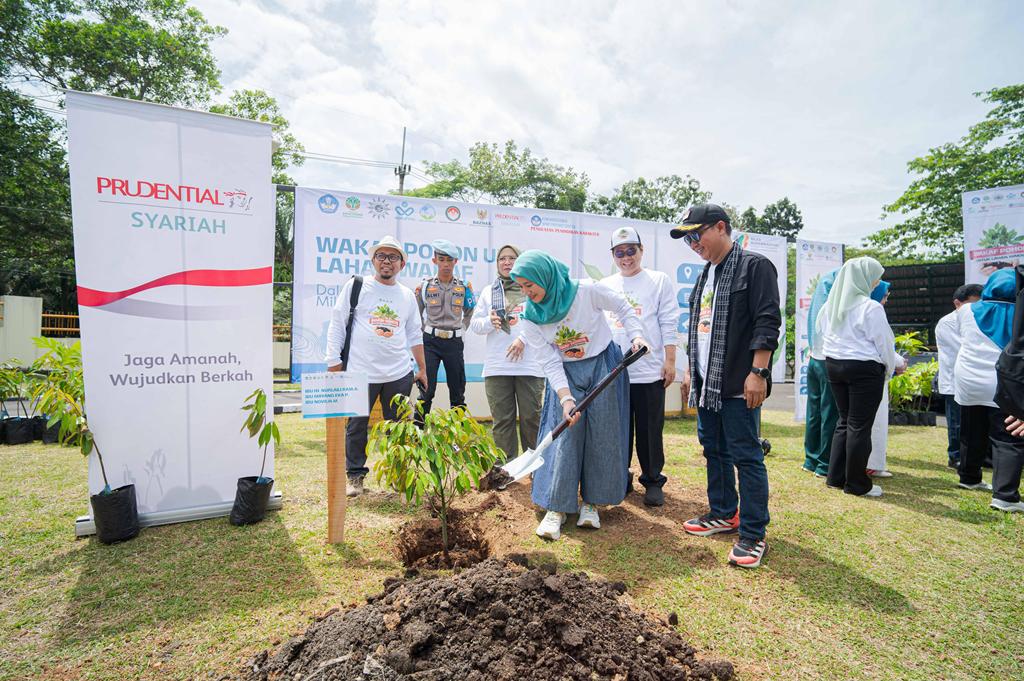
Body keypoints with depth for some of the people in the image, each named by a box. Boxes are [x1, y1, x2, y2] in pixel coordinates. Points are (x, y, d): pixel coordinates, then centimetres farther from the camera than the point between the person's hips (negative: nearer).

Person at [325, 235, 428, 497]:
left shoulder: (407, 295, 12)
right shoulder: (355, 286, 2)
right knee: (356, 426, 6)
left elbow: (414, 334, 18)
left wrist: (422, 368, 18)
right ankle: (355, 475, 22)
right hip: (360, 373, -3)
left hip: (399, 374, 3)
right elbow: (337, 325, 2)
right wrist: (334, 362, -3)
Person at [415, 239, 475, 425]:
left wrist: (460, 330, 9)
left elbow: (470, 313, 16)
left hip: (454, 342, 1)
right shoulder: (424, 286, 0)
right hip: (430, 341, -1)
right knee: (427, 389, -4)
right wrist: (426, 331, 6)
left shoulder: (464, 286, 2)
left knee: (457, 390, 8)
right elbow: (416, 314, 11)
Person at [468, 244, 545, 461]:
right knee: (502, 420, 3)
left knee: (531, 417, 1)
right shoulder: (488, 291, 17)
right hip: (497, 367, 2)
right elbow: (474, 324, 13)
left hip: (530, 365, -2)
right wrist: (489, 322, -8)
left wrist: (523, 338, -13)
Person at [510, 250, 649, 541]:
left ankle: (591, 501, 18)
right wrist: (565, 397, -23)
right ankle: (556, 506, 5)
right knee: (563, 436, -6)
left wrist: (636, 335, -16)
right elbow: (550, 362, -12)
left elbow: (624, 308, -2)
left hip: (603, 366, -1)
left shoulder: (586, 291, -18)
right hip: (566, 374, 1)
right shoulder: (530, 318, -10)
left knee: (602, 436, 2)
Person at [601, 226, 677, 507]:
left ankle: (653, 481, 19)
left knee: (650, 430, 4)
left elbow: (668, 324, -1)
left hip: (649, 372, -3)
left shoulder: (659, 281, 3)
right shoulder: (605, 286, 12)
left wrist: (670, 361, -6)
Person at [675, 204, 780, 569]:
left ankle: (753, 535, 7)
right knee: (714, 450, 16)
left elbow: (767, 322, -15)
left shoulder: (754, 266, -8)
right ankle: (724, 513, 31)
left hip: (739, 385, -9)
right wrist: (690, 370, 21)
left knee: (746, 456, -3)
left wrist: (758, 372, -20)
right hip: (707, 384, 9)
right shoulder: (706, 275, 18)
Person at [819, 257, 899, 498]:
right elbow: (883, 343, -7)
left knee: (844, 421, 15)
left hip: (833, 365, 7)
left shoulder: (831, 306, 6)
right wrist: (890, 368, 8)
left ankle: (836, 477, 19)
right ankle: (856, 484, 10)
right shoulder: (871, 307, -14)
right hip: (864, 369, -6)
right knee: (859, 426, 1)